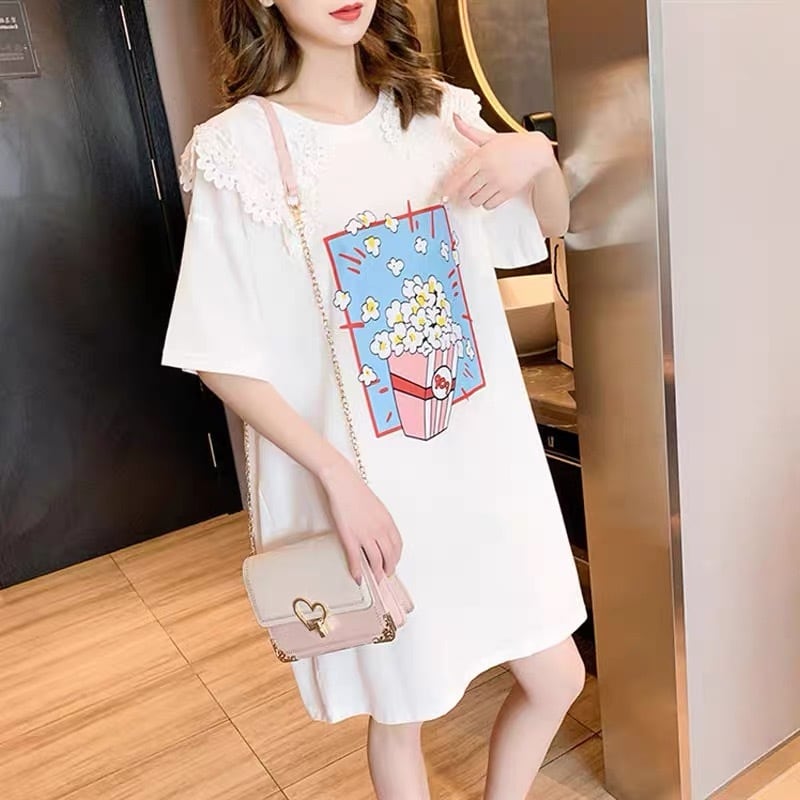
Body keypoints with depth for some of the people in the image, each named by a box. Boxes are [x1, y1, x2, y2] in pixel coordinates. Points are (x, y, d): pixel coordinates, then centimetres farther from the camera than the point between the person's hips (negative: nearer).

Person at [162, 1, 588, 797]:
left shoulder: (437, 113, 2)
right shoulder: (239, 150, -12)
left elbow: (551, 227, 13)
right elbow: (222, 362, -11)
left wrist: (538, 155, -9)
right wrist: (337, 476, -18)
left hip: (484, 460, 5)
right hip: (364, 485, -4)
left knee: (555, 677, 17)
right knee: (399, 712, 17)